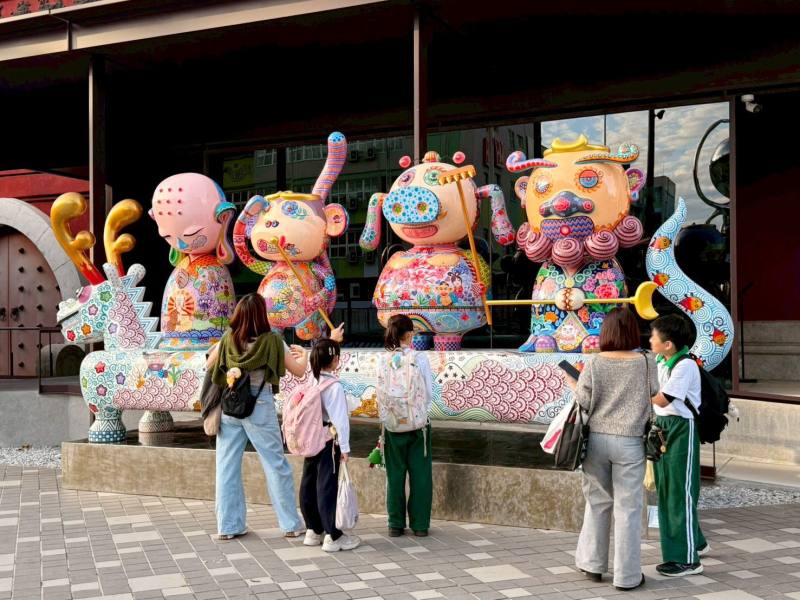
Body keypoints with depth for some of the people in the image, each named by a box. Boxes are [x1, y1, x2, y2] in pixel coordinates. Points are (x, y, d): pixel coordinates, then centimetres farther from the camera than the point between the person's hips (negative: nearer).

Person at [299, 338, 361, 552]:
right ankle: (333, 536, 3)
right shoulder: (334, 386, -16)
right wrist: (344, 447, -11)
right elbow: (340, 418, -17)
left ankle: (313, 531, 25)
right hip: (329, 441, -7)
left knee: (309, 485, 13)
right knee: (327, 486, -3)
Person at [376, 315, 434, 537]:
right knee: (420, 473, 8)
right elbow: (429, 393, -5)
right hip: (418, 423, -2)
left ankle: (396, 524, 16)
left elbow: (380, 396, -1)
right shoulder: (420, 359, -9)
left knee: (395, 473, 11)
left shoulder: (385, 361, -5)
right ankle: (420, 524, 12)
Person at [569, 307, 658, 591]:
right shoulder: (646, 363, -5)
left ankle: (592, 563, 27)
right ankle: (627, 575, 11)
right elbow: (654, 392, 5)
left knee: (598, 500, 17)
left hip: (597, 438, 2)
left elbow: (584, 403, -5)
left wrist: (573, 384, 13)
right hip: (629, 442, -1)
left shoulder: (594, 364, -5)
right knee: (627, 508, 5)